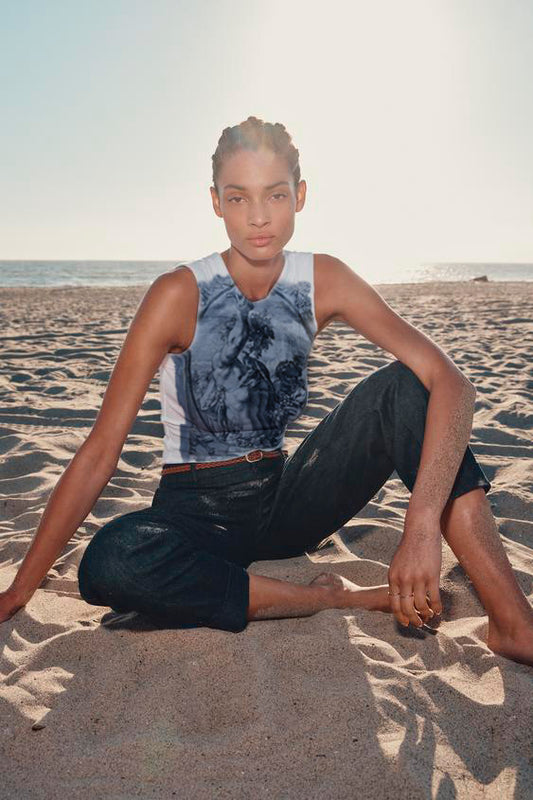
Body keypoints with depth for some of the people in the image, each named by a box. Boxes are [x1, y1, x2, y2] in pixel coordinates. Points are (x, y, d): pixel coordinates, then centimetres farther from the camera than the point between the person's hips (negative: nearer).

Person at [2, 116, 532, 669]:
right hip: (197, 513, -2)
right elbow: (101, 450, -15)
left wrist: (423, 523, -32)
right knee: (109, 563, -36)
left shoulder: (323, 281, -7)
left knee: (402, 388, -20)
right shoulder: (180, 294, -14)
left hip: (285, 499, 2)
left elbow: (450, 381, -16)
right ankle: (343, 597, -21)